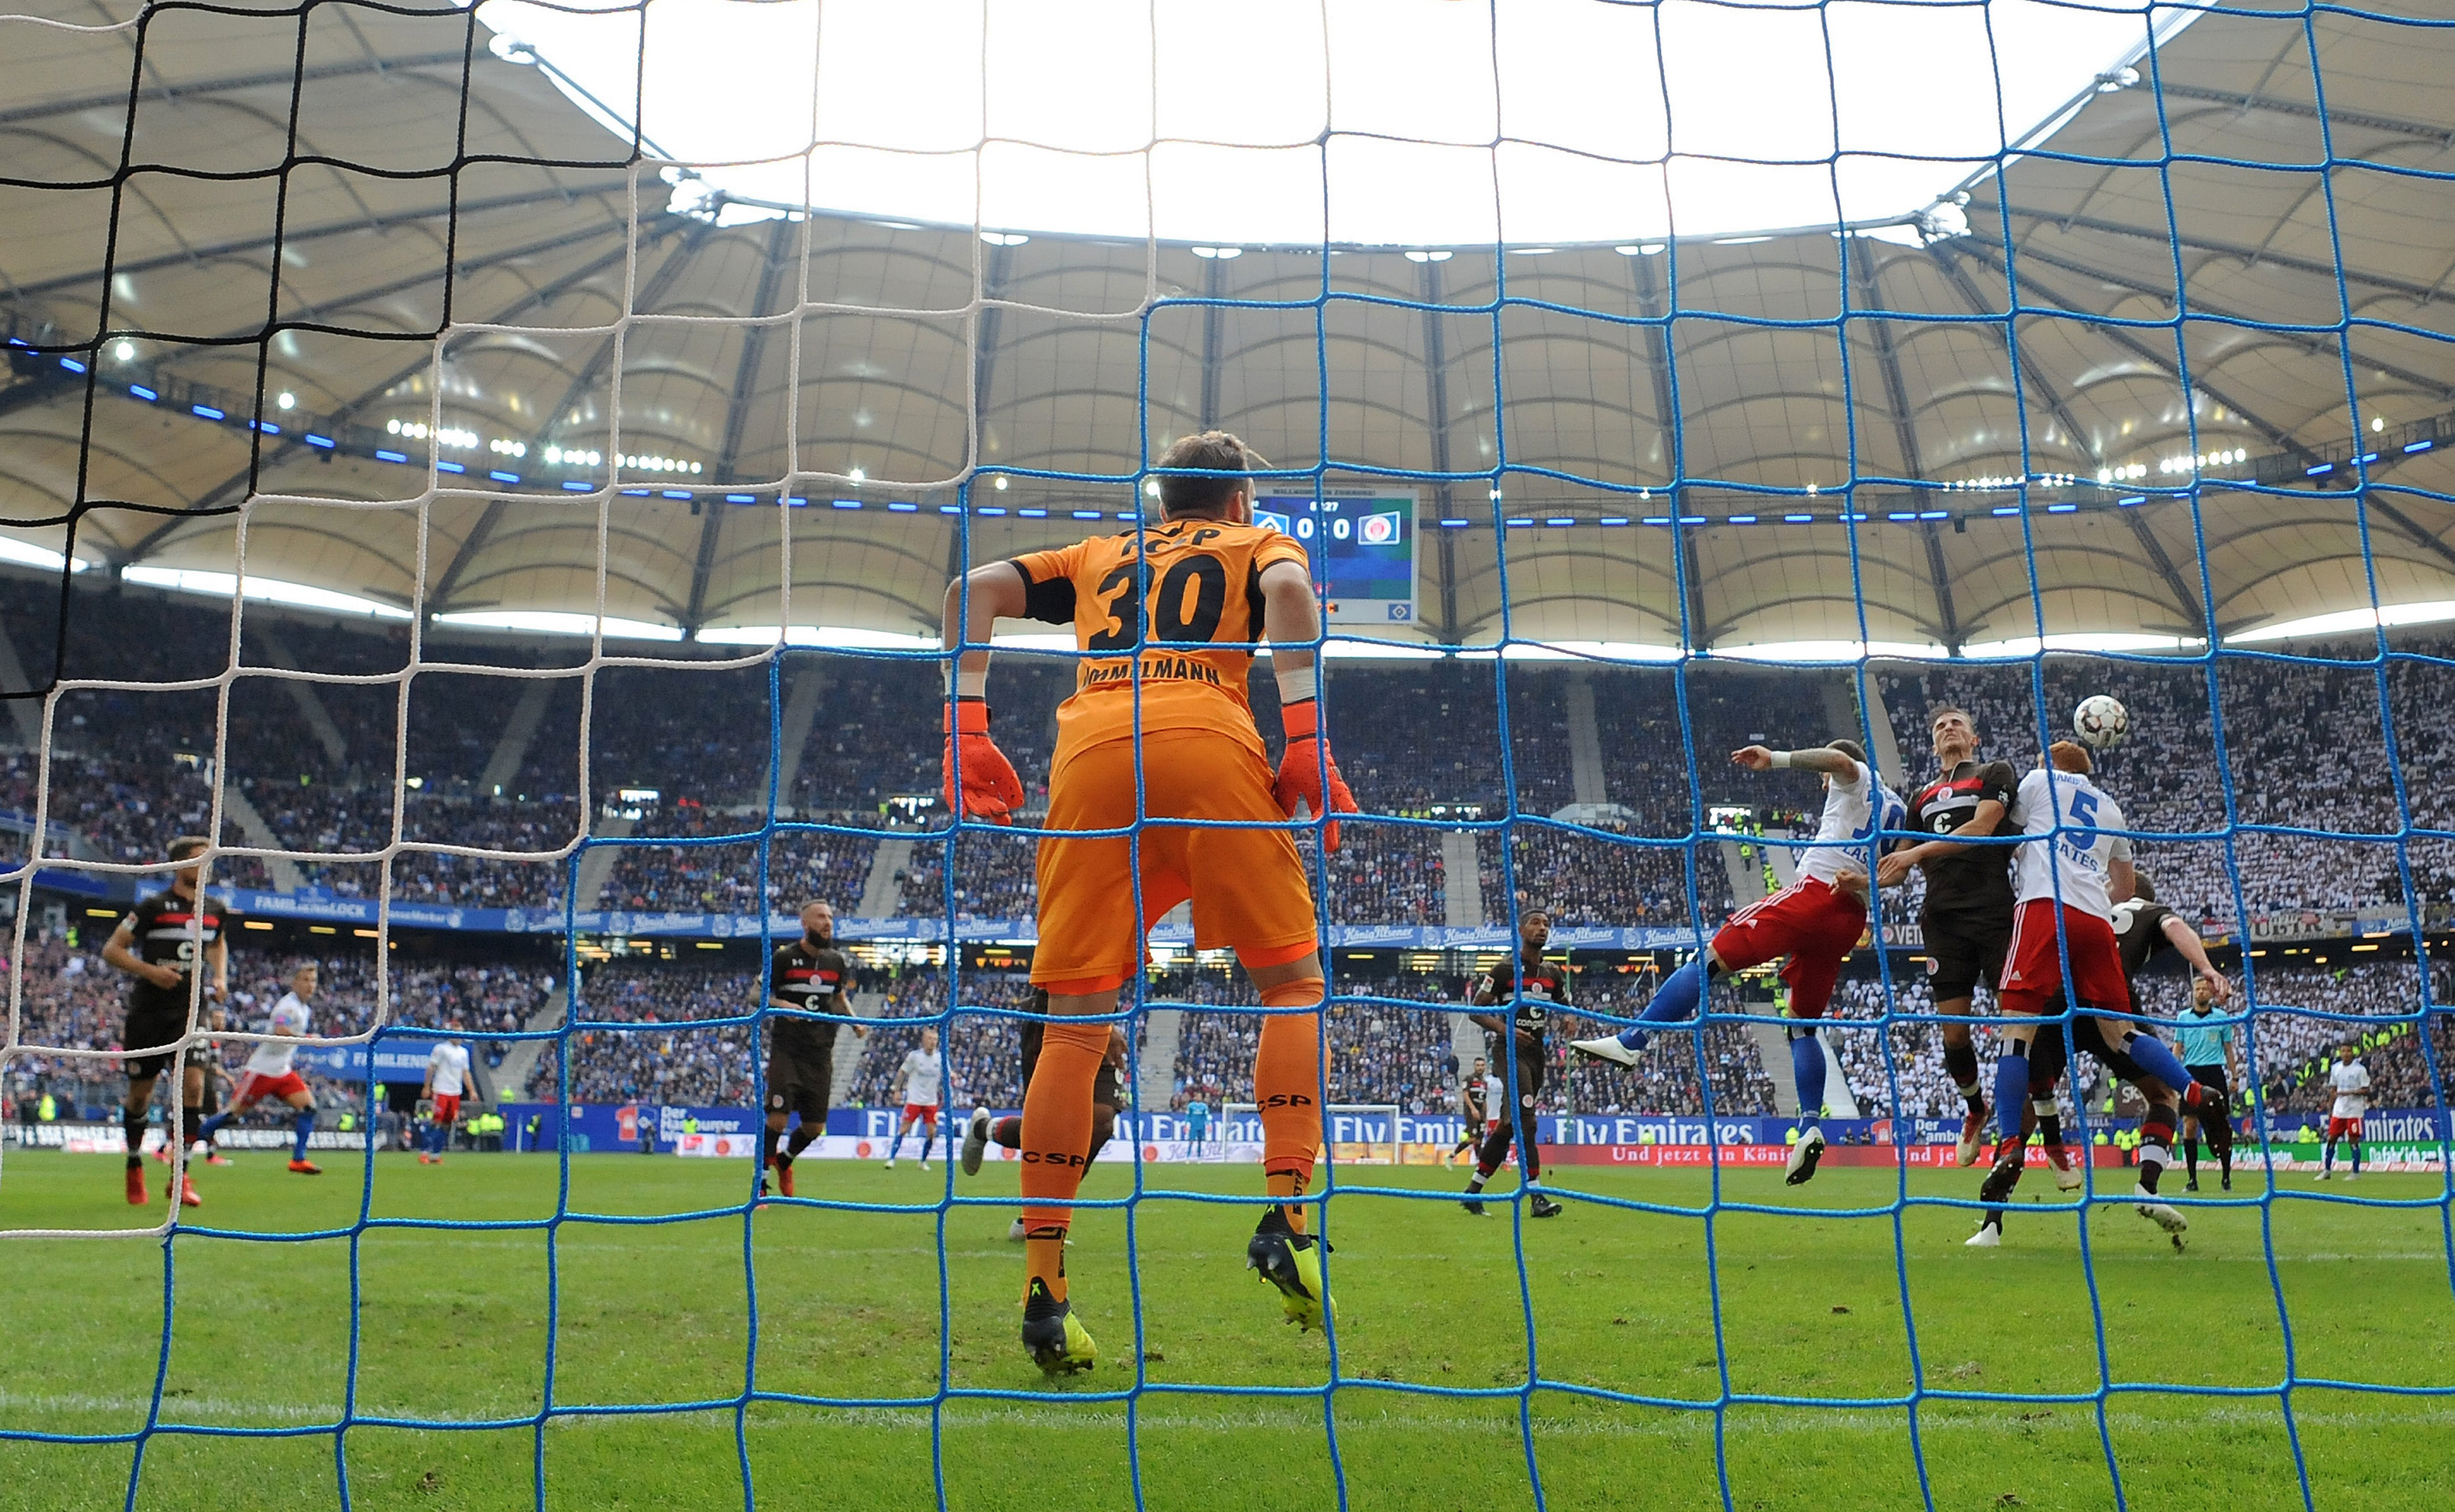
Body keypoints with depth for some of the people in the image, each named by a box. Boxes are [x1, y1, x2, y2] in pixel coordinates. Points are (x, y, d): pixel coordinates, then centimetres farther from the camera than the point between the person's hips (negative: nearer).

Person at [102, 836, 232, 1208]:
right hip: (148, 1012, -2)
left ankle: (179, 1177, -8)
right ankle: (135, 1166, 31)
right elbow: (111, 950, -5)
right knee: (139, 1093, 8)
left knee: (193, 1084, -13)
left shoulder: (215, 911, 6)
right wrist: (150, 970, -19)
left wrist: (220, 978, 10)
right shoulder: (153, 907, -8)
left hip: (190, 1013, 3)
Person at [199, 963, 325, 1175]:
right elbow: (280, 1031, -38)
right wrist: (307, 1038, -45)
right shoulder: (289, 1005, -18)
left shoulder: (302, 1007, 11)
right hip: (261, 1070, -8)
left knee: (308, 1106, -8)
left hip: (282, 1072, 8)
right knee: (234, 1112, -2)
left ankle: (299, 1159, -9)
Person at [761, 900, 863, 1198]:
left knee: (815, 1127, 7)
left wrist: (854, 1021, 5)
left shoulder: (837, 961, 8)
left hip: (821, 1053, 4)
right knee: (777, 1118, -14)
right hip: (786, 1049, -4)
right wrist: (781, 1005, -20)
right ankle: (761, 1184, 1)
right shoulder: (784, 957, -6)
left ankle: (784, 1160, 37)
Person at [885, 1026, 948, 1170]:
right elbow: (902, 1072, 3)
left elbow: (947, 1075, 8)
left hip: (931, 1101, 3)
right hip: (914, 1099, -3)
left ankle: (923, 1161, 14)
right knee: (904, 1128, -6)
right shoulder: (914, 1056, -6)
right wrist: (896, 1089, -1)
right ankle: (891, 1158, 4)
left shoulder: (941, 1058, 0)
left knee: (931, 1131, -3)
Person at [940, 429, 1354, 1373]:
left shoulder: (1099, 555, 35)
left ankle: (1043, 1289, 0)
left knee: (1074, 1024, 3)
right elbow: (1288, 589, 1)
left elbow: (977, 588, 20)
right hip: (1209, 744, -2)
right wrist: (1307, 740, -6)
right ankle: (1285, 1219, -4)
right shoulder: (1259, 544, 26)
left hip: (1089, 755, 3)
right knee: (1293, 983, 10)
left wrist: (966, 728, 13)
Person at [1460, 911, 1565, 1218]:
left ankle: (1473, 1191, 20)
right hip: (1509, 1050, -6)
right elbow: (1475, 1012, -5)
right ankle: (1537, 1198, -18)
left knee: (1508, 1125, 9)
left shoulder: (1554, 973, 11)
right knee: (1525, 1121, -18)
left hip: (1536, 1052, 7)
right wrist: (1504, 1028, -22)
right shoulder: (1505, 970, -7)